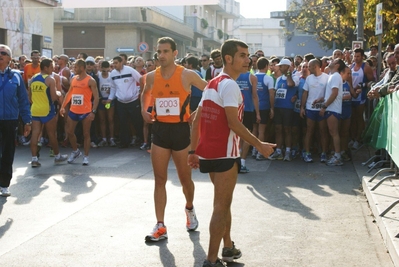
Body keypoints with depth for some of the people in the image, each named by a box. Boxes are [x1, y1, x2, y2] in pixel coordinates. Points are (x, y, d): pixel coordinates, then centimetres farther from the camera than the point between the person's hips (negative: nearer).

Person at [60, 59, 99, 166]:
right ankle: (75, 151, 30)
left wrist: (93, 111, -19)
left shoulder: (90, 80, -9)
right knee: (69, 132, 10)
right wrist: (63, 106, 10)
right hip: (73, 111, 6)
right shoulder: (73, 79, 10)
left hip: (86, 112, -6)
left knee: (86, 134, 2)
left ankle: (86, 156, 9)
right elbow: (69, 93, 18)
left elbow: (96, 97, -11)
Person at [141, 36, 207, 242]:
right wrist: (144, 110, 8)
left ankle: (189, 209, 40)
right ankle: (160, 226, 5)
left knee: (185, 178, 10)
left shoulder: (187, 75, -8)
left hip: (180, 130, -3)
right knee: (159, 179, 1)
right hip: (160, 130, 3)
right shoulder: (151, 77, 3)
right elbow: (145, 94, 25)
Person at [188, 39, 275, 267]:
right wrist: (260, 145, -16)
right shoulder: (230, 85, -14)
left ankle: (228, 248, 35)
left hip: (209, 152, 9)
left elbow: (197, 120, 14)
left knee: (224, 202, 22)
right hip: (224, 154, -9)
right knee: (221, 206, -2)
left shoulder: (213, 83, 14)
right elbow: (233, 123, -22)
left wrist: (193, 151, 16)